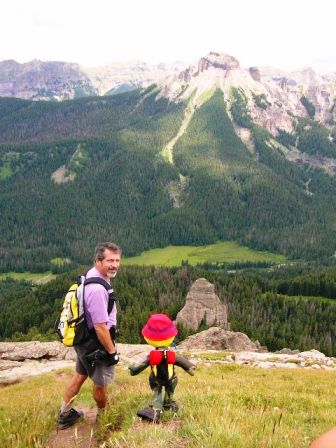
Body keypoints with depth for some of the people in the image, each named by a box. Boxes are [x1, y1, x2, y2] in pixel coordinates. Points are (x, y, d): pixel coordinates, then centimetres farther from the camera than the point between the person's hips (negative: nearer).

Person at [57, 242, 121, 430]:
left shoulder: (90, 276, -1)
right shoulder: (98, 289, -33)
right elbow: (100, 327, -30)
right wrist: (112, 351, -17)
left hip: (83, 338, 10)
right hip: (96, 344, -9)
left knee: (80, 375, 26)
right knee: (101, 382, 15)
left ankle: (65, 414, 42)